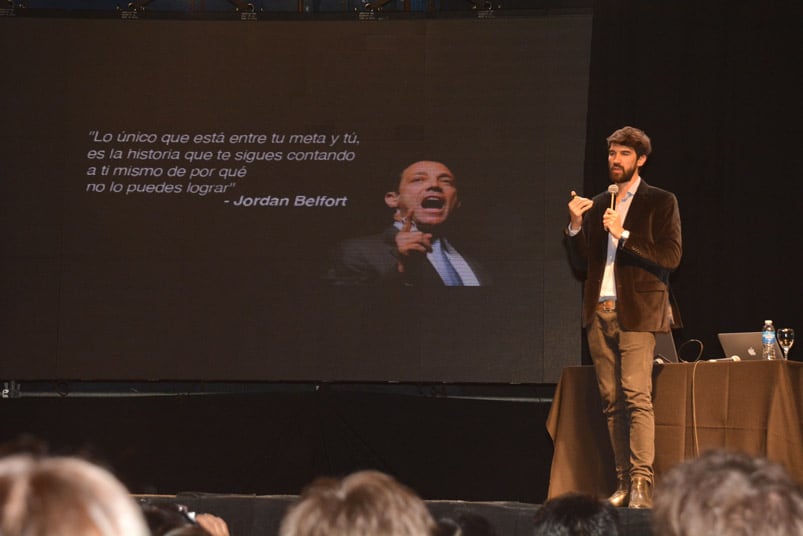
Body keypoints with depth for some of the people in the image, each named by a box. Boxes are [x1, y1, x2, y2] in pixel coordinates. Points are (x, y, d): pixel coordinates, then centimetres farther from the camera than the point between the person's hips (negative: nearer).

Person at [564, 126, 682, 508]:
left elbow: (671, 256, -7)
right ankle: (623, 482, 6)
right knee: (612, 401, 3)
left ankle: (642, 484, -18)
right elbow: (581, 265, 16)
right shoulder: (596, 206, 18)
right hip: (599, 312, 5)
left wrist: (624, 235, -14)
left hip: (636, 311, -5)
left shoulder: (660, 202, 4)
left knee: (637, 396, -15)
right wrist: (575, 226, 1)